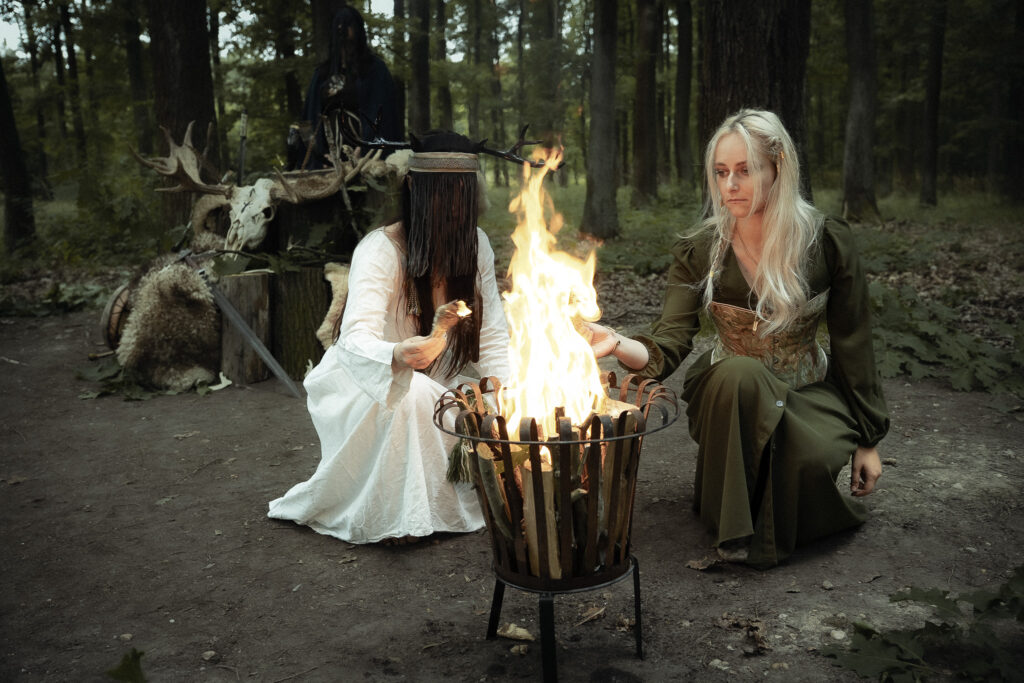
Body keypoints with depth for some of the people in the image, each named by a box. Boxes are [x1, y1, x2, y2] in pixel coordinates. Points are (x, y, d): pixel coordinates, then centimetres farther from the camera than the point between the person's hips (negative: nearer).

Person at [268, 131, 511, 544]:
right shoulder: (380, 251, -24)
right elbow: (357, 340, -38)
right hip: (359, 388, -6)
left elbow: (492, 338, -4)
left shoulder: (477, 246, -6)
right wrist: (397, 356, -61)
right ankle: (392, 518, -19)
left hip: (431, 392, 6)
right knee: (409, 392, -37)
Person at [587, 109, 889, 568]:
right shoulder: (699, 253, -10)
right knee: (740, 372, -35)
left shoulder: (828, 243, -10)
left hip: (808, 392, 0)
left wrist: (867, 439, 0)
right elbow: (667, 347, -19)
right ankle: (738, 530, -18)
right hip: (732, 393, 0)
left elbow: (853, 346, -3)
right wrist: (618, 344, -43)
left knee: (813, 457, -32)